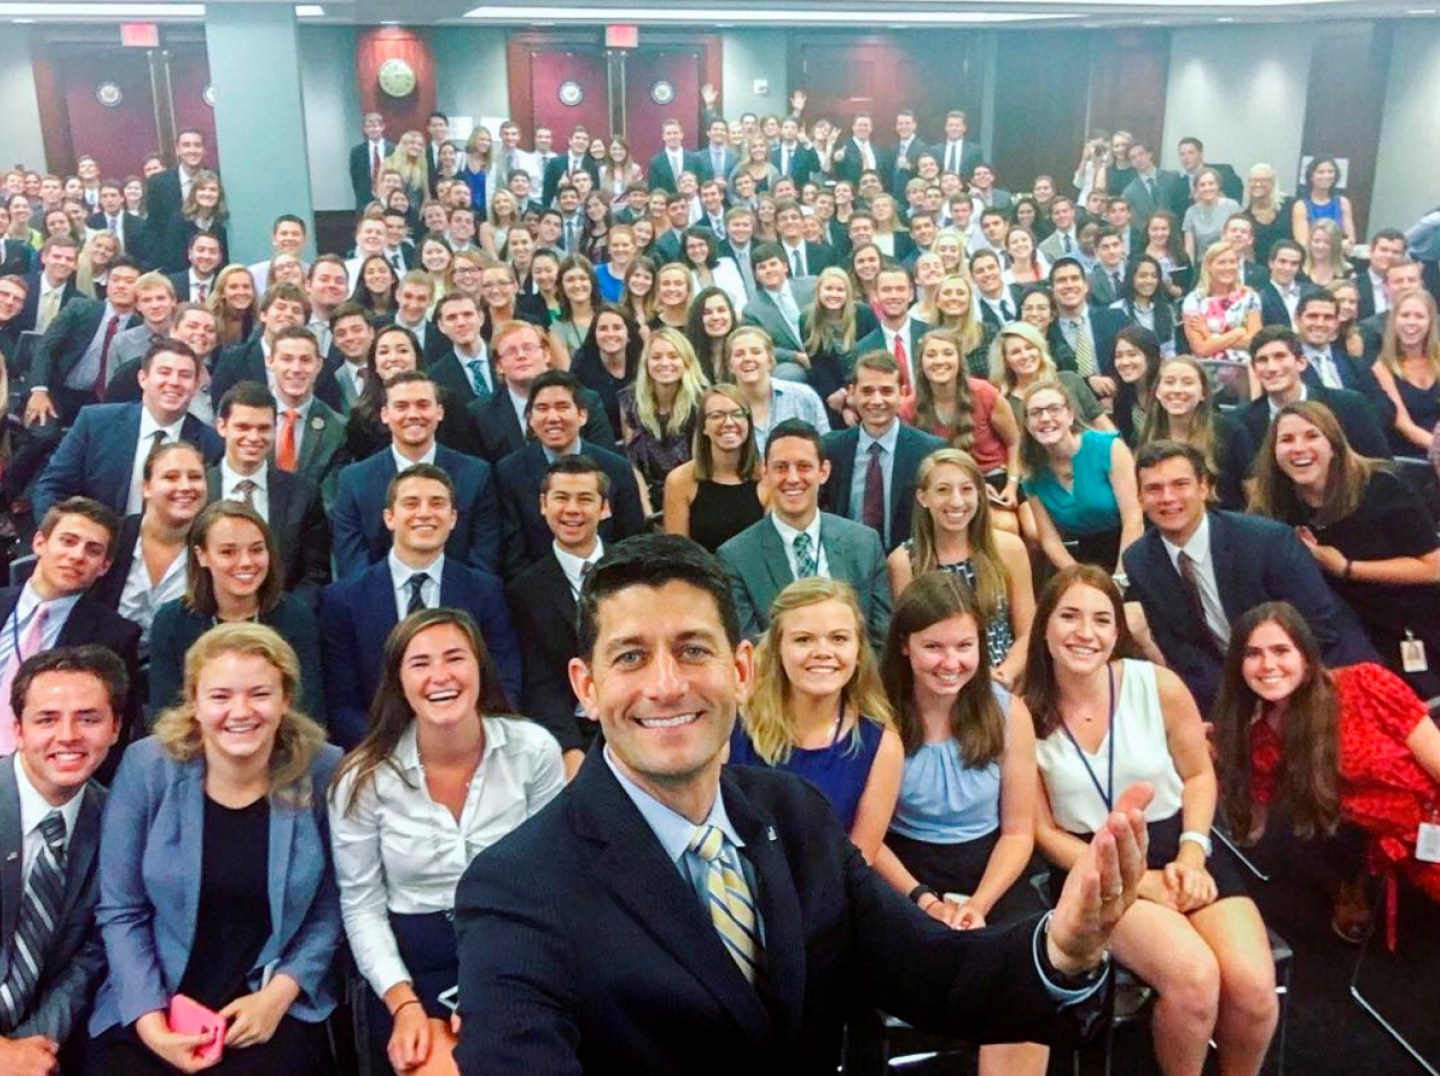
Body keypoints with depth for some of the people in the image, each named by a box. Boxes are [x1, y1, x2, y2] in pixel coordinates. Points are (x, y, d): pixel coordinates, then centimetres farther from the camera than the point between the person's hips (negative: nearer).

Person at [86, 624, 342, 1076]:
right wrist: (149, 1018, -10)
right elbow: (120, 910, -2)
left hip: (276, 1009, -1)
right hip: (150, 1006, 2)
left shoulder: (323, 772, -8)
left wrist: (280, 993, -12)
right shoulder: (148, 767, -7)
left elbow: (331, 908, -1)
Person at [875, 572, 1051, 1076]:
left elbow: (1018, 830, 2)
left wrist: (979, 904, -14)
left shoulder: (1008, 713, -3)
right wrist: (926, 902, -14)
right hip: (906, 868, -2)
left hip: (990, 868, 2)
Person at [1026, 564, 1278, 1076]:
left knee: (1253, 987, -20)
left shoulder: (1159, 686, -5)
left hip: (1178, 851, 3)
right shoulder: (1025, 715, -9)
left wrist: (1192, 854, -8)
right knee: (1193, 977, -28)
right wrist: (1134, 880, -12)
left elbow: (1198, 774, 9)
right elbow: (1043, 830, -3)